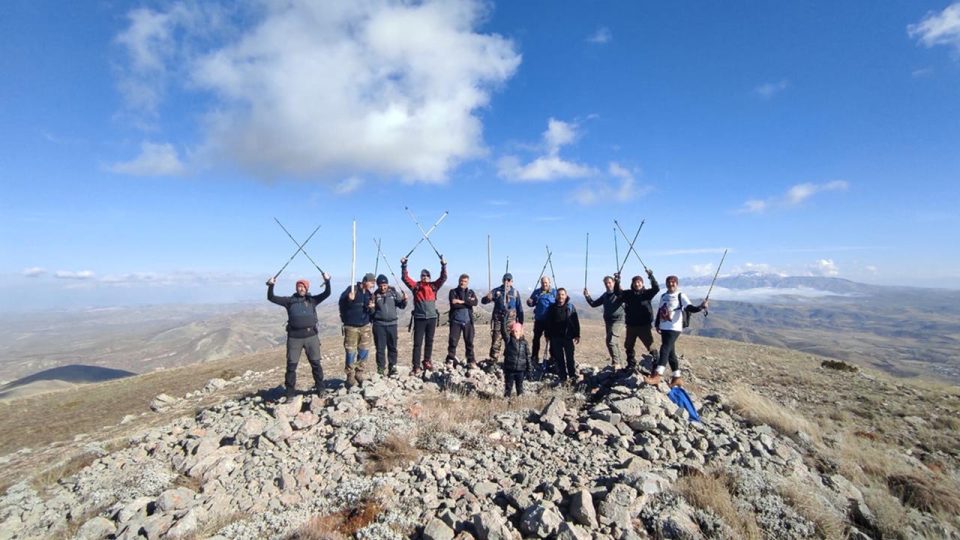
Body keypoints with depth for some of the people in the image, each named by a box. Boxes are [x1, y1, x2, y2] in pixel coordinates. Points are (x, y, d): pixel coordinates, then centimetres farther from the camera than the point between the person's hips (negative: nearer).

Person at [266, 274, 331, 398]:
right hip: (294, 337, 0)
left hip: (311, 336, 0)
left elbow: (327, 293, 1)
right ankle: (290, 393, 16)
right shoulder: (289, 300, 9)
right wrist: (271, 285, -10)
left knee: (316, 363, 7)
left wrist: (327, 281, -13)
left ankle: (320, 388, 20)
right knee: (291, 365, 4)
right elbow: (271, 298, 5)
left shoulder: (312, 300, 9)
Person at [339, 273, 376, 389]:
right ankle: (350, 376, 13)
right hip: (351, 327, -5)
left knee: (364, 351, 8)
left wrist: (371, 308, -8)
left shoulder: (369, 293, 9)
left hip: (365, 326, 6)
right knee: (351, 352, 0)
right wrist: (349, 299, -34)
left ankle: (359, 373, 24)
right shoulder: (352, 289, -9)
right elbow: (341, 302, -16)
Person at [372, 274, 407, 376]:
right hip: (379, 324, -1)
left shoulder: (394, 292, 2)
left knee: (392, 347, 8)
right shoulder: (375, 295, 0)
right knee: (380, 348, 3)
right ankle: (381, 368, 12)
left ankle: (393, 367, 19)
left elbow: (401, 305, 5)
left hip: (392, 323, 1)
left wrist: (404, 300, -14)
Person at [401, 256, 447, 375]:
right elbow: (405, 277, -2)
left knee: (429, 341, 14)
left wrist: (443, 265, -10)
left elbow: (443, 278, 1)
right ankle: (416, 367, 1)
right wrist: (404, 265, -11)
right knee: (418, 343, -1)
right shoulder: (416, 286, 3)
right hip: (419, 318, -2)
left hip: (432, 318, 2)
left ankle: (427, 362, 30)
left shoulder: (434, 286, 7)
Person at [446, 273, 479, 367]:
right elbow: (453, 304, -12)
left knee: (469, 342, 5)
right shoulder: (453, 291, 5)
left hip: (468, 321, 2)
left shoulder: (471, 292, 12)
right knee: (453, 341, -3)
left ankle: (471, 361, 14)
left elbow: (475, 302, -7)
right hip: (455, 320, -2)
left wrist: (461, 301, -15)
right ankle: (450, 360, 8)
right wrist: (468, 303, -9)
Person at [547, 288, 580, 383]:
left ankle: (572, 376, 15)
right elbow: (548, 322, 6)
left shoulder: (570, 306, 0)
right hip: (556, 337, 2)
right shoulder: (552, 307, 3)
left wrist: (577, 335, -3)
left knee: (570, 357, 4)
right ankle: (563, 377, 16)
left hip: (568, 337, -2)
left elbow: (576, 321, 0)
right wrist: (548, 335, 4)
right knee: (559, 358, 7)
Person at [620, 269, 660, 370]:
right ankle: (631, 365, 30)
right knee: (629, 346, 15)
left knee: (650, 346, -2)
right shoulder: (628, 294, 4)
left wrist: (651, 276, -27)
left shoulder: (647, 293, -4)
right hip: (631, 326, 4)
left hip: (644, 325, -4)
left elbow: (656, 288, -17)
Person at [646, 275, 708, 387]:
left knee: (665, 349, -17)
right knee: (670, 353, 10)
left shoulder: (681, 296, -3)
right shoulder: (663, 296, 15)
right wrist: (657, 325, 15)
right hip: (664, 328, 7)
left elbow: (690, 308, -15)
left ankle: (656, 376, -22)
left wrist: (700, 307, -34)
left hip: (674, 328, -7)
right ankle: (677, 377, 20)